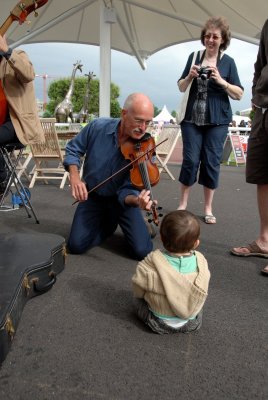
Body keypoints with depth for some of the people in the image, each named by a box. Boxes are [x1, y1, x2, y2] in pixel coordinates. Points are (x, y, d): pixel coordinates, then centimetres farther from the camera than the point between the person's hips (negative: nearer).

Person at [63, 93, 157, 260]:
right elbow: (73, 150, -1)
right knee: (76, 245, -11)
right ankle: (108, 223, 18)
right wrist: (74, 176, -17)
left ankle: (117, 219, 18)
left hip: (120, 198, -1)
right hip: (92, 195, 1)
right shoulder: (97, 127, -17)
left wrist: (137, 200, -47)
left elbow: (128, 190, -24)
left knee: (142, 250, -13)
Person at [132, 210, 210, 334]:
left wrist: (150, 295, 11)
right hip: (192, 323, 3)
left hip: (159, 324, -3)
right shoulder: (200, 261, -17)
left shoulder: (152, 261, -25)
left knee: (137, 300, 21)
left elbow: (138, 291, -11)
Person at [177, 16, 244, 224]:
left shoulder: (228, 62, 3)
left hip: (217, 120, -1)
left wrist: (221, 81, -14)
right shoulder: (194, 57, 8)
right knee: (190, 160, -4)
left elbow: (239, 95, 1)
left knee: (212, 162, 0)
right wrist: (190, 76, -8)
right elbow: (181, 87, 12)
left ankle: (208, 208, 12)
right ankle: (182, 204, 10)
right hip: (192, 118, 1)